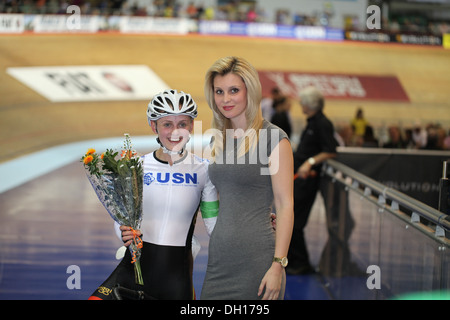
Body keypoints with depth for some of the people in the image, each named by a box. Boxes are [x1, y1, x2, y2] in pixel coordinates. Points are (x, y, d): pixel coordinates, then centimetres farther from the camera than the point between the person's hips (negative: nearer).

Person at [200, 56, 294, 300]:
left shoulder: (273, 139, -7)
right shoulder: (219, 140, 13)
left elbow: (285, 206, -10)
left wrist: (278, 265, -15)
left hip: (257, 259, -6)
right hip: (219, 259, 6)